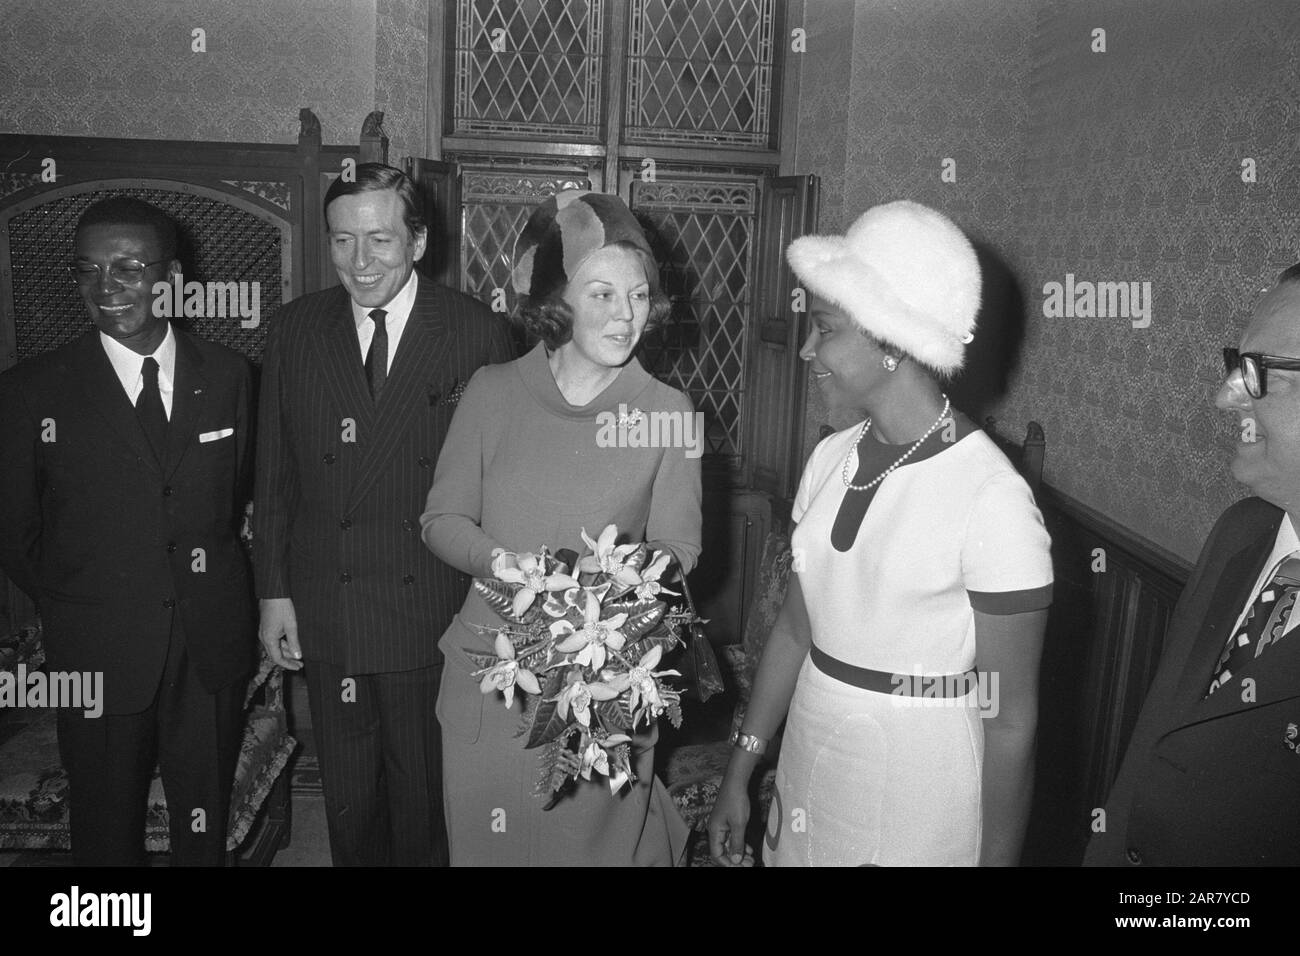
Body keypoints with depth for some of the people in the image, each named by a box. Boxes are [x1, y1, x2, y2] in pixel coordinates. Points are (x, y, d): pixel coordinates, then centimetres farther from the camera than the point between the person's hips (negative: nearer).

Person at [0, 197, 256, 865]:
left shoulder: (227, 375, 2)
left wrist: (212, 579, 2)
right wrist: (69, 605, 4)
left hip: (211, 648, 2)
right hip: (99, 657, -1)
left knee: (206, 831, 15)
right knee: (106, 833, 15)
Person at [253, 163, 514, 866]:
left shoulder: (477, 333, -7)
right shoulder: (294, 331, 3)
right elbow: (274, 475, 6)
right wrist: (274, 592, 3)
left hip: (435, 615, -2)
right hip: (325, 614, 3)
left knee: (426, 795, 13)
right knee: (347, 796, 17)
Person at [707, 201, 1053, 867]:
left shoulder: (992, 499, -22)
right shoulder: (831, 460, -4)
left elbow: (1011, 718, -16)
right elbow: (795, 628, 4)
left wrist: (997, 856, -10)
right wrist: (739, 772, 7)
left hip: (920, 788, -5)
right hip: (810, 763, 6)